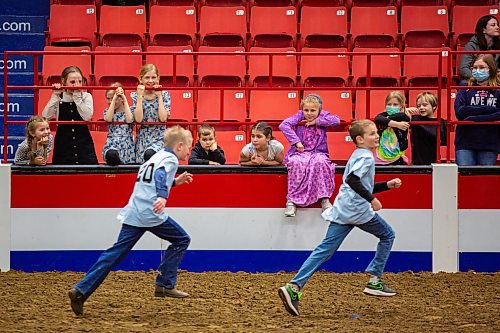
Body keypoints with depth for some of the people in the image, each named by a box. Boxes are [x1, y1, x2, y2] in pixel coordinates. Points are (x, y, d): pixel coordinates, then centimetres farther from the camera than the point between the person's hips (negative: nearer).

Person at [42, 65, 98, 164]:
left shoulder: (86, 97, 3)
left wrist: (77, 96, -13)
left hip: (84, 144, 0)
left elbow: (87, 116, -14)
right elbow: (46, 116, -11)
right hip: (63, 144, 0)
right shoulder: (58, 98, 3)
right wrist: (55, 96, -12)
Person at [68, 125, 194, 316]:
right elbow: (160, 174, -22)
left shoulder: (156, 157, 26)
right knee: (181, 240, 12)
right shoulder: (170, 159, 0)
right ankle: (165, 285, 9)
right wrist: (163, 196, -38)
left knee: (115, 254, 3)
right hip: (151, 214, -7)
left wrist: (175, 181, 41)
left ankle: (81, 291, -7)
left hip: (132, 214, 8)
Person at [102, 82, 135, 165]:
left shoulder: (129, 110, 9)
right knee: (111, 155, -37)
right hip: (112, 145, -1)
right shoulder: (107, 111, 12)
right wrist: (113, 99, -9)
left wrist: (125, 100, -6)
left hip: (127, 146, 1)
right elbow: (108, 119, -12)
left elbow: (129, 120, -14)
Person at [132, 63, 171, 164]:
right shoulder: (135, 96, 3)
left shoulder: (164, 95, 2)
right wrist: (140, 96, -11)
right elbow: (138, 119, -13)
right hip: (142, 138, 2)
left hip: (159, 138, -2)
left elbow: (163, 118, -13)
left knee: (149, 154, -31)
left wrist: (159, 96, -9)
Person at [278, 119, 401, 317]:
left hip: (341, 211, 8)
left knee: (325, 249, -1)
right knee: (387, 235, 13)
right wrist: (371, 199, -20)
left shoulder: (358, 155, 25)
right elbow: (353, 180, -23)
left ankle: (294, 287, -15)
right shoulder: (366, 157, -6)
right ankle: (374, 281, 11)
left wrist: (387, 185, 27)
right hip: (358, 210, -8)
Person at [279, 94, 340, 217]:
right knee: (296, 163, -35)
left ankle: (324, 199, -26)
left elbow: (336, 120, -13)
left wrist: (316, 122, -13)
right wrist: (296, 141, -21)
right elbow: (284, 125, -13)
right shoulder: (299, 117, 1)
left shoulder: (323, 117, 6)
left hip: (318, 153, 1)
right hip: (299, 152, -1)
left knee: (321, 162, -35)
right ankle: (291, 201, -31)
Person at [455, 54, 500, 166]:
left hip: (489, 144, 0)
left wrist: (474, 118, -14)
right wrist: (488, 110, -10)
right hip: (465, 143, 0)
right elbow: (460, 112, -7)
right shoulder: (465, 88, 7)